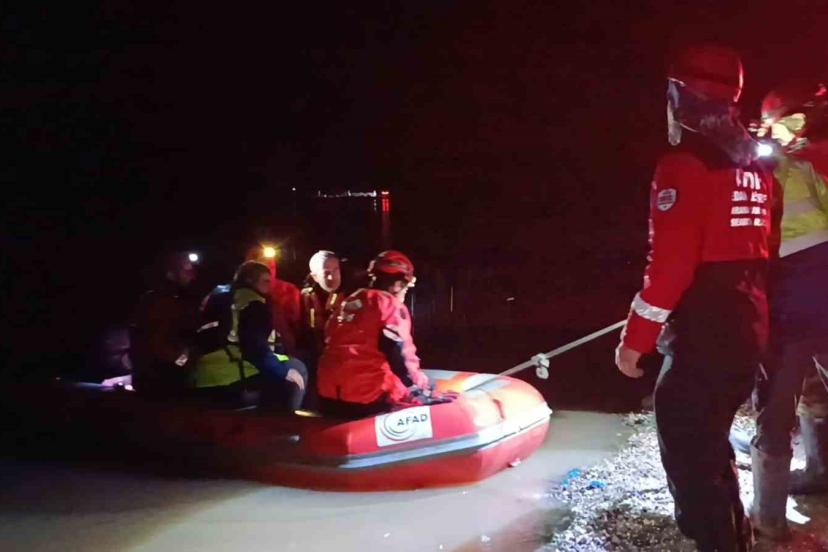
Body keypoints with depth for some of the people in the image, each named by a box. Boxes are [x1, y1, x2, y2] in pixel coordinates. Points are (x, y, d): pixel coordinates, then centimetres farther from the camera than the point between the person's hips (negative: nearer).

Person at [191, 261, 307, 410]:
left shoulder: (217, 296, 23)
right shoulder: (252, 303, -4)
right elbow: (254, 346, -18)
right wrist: (284, 371, -18)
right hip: (236, 375, -9)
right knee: (296, 368, -2)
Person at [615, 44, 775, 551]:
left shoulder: (686, 165, -15)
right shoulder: (756, 169, 11)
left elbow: (671, 263, -20)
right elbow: (760, 252, 16)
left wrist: (636, 338, -14)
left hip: (702, 337, -9)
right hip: (748, 331, 9)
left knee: (689, 455, 0)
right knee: (709, 443, 24)